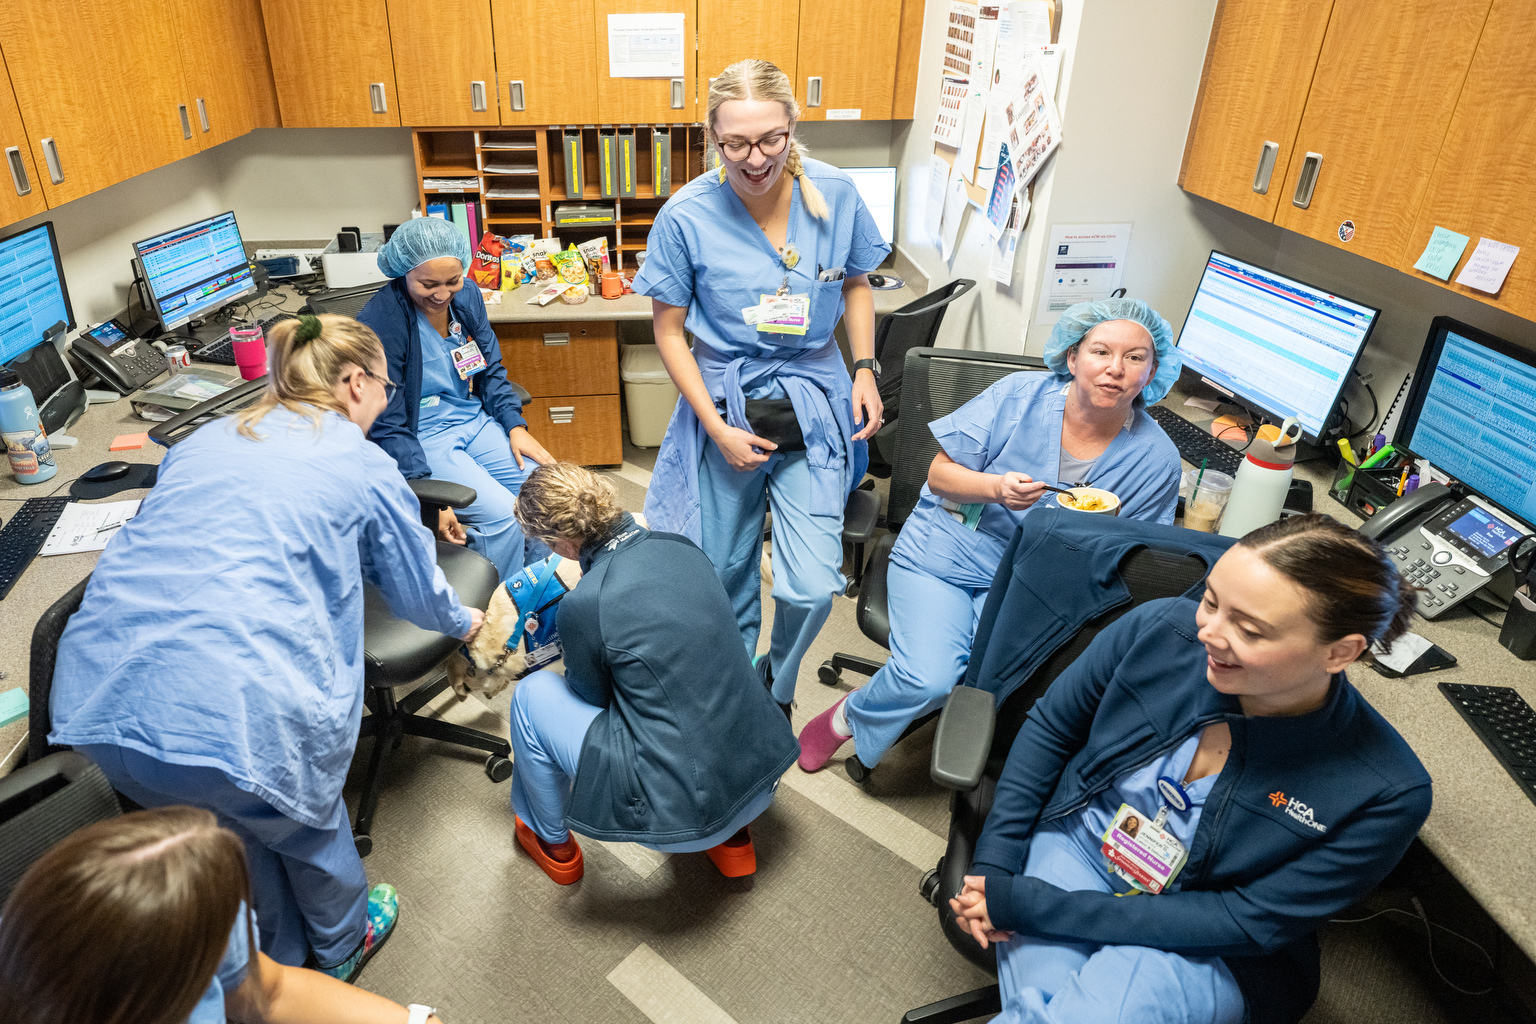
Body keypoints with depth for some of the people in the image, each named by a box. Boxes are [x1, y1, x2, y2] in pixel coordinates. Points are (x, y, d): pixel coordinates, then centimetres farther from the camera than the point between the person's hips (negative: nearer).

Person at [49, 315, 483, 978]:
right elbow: (418, 591, 15)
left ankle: (282, 958, 54)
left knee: (234, 822, 29)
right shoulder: (363, 464, 3)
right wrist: (462, 621, 38)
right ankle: (341, 946, 52)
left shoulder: (204, 442, 19)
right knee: (304, 819, 24)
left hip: (93, 693, 6)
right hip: (233, 708, -6)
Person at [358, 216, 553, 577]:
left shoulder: (467, 296, -1)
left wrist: (516, 426, -2)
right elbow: (387, 429, -17)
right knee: (503, 515, -23)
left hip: (474, 420, 7)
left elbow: (491, 371, 13)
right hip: (420, 438, -6)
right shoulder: (380, 323, -19)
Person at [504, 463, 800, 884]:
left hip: (683, 815, -7)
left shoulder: (582, 605, -19)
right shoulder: (681, 545, 0)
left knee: (532, 695, 7)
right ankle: (730, 836, 32)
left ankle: (552, 843, 31)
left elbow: (593, 695, 2)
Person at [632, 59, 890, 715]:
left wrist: (865, 369, -2)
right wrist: (717, 427, -11)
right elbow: (669, 329, -5)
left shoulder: (835, 194, -8)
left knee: (812, 587, -3)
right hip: (726, 406, -1)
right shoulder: (687, 215, -13)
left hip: (813, 406, 1)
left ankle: (778, 683, 31)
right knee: (725, 572, 14)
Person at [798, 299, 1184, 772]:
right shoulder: (1020, 395, -8)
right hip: (944, 551, -2)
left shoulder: (1156, 458, -4)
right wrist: (996, 488, -23)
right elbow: (939, 474, -3)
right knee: (929, 678, -24)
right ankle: (851, 714, 12)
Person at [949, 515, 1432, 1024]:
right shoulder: (1159, 628, -16)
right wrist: (994, 862, -7)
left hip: (1200, 952, -1)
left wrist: (1025, 905, -22)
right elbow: (1050, 728, -1)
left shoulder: (1385, 795, -21)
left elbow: (1245, 922, -18)